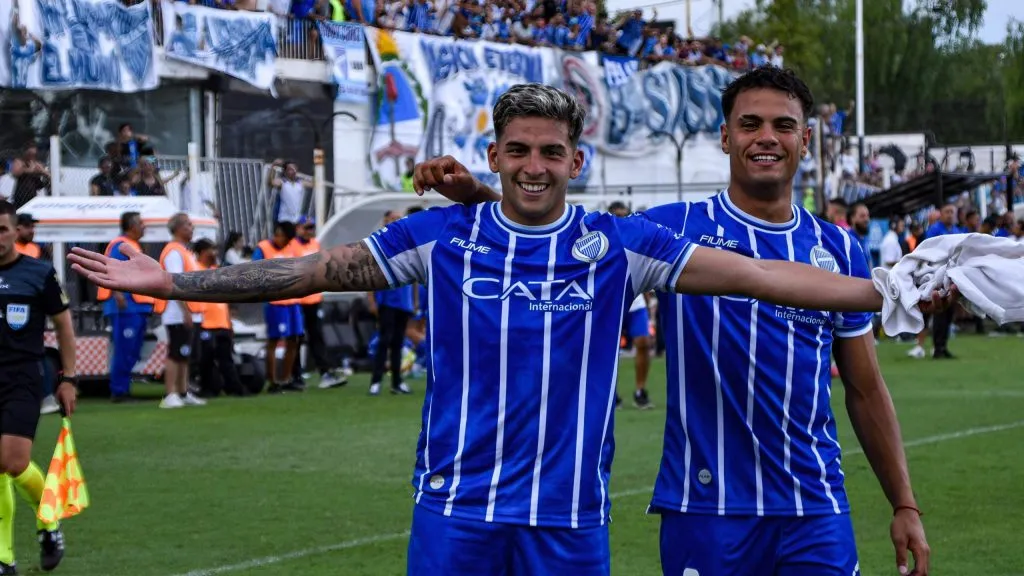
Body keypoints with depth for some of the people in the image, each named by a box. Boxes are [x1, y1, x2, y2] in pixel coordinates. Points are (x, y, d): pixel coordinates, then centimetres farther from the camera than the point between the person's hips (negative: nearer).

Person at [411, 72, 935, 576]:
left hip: (816, 512, 2)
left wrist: (905, 504, 11)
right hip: (707, 510, -2)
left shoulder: (838, 249, 10)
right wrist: (477, 195, -19)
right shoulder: (677, 228, 2)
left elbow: (866, 390, 14)